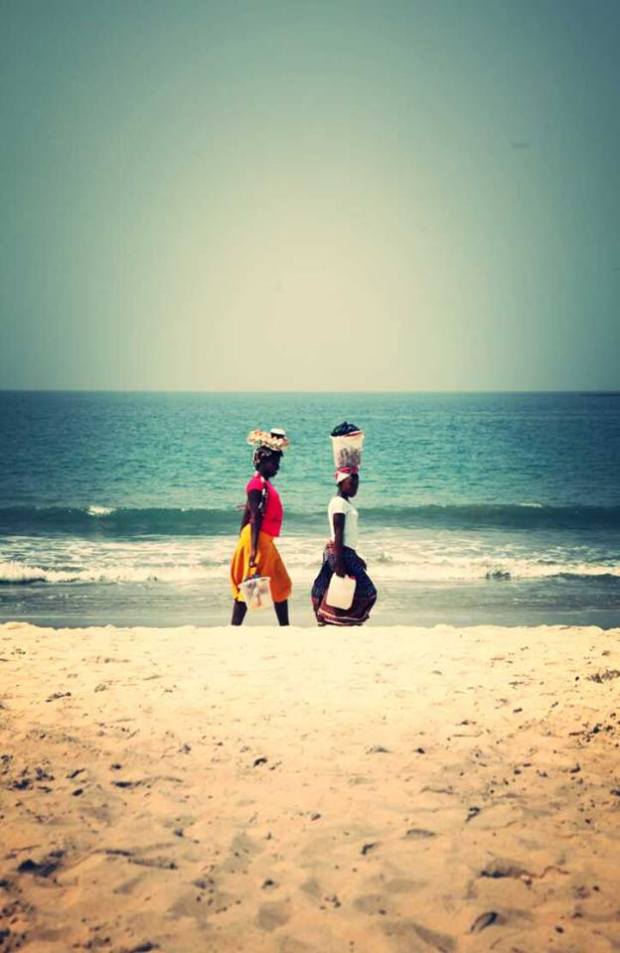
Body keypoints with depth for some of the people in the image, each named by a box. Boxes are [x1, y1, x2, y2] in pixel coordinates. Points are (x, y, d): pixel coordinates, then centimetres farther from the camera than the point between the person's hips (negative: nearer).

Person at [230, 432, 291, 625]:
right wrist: (253, 549, -25)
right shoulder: (257, 484, -14)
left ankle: (284, 627, 19)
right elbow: (255, 517, -20)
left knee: (281, 585, 13)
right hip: (257, 539, -10)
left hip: (265, 540, 10)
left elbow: (247, 514, 19)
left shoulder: (265, 483, 16)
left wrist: (242, 542, 21)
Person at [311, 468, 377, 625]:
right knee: (366, 590, -7)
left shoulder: (345, 502, 16)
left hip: (346, 551, 10)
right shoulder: (340, 502, -14)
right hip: (340, 552, -10)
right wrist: (339, 563, -23)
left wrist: (355, 557, 25)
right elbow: (338, 535, -19)